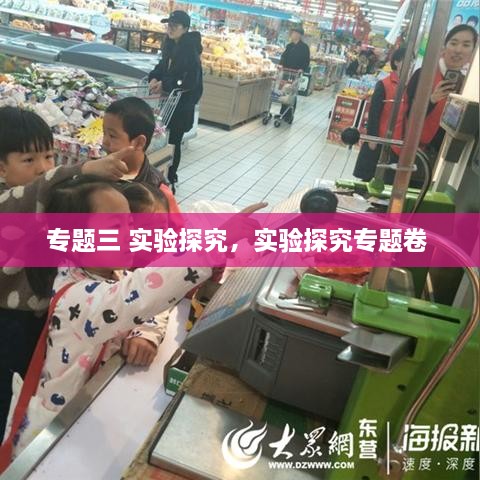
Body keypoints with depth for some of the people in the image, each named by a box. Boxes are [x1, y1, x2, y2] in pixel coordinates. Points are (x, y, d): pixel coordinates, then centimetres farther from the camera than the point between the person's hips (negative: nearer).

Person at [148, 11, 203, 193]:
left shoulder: (190, 50, -18)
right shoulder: (171, 45, 6)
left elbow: (191, 81, -23)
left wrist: (164, 85, -18)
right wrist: (154, 77, -3)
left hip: (183, 104, -7)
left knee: (173, 141, 0)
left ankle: (169, 181, 13)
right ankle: (168, 176, 25)